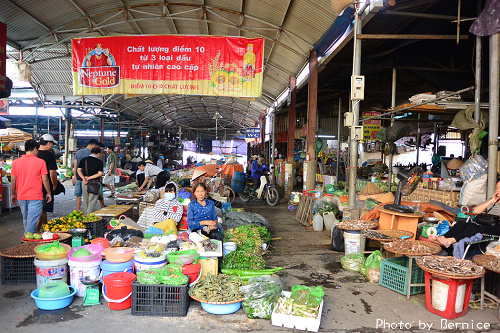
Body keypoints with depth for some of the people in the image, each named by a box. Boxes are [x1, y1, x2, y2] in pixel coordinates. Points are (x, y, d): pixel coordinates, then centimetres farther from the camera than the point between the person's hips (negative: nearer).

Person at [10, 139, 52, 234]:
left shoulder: (16, 162, 2)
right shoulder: (40, 162, -8)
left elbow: (13, 180, 4)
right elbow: (45, 180, -7)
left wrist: (13, 194, 15)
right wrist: (48, 193, 5)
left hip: (21, 196, 5)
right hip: (35, 197, -5)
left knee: (25, 220, 19)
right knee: (32, 221, -2)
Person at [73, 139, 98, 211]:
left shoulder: (78, 152, 7)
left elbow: (75, 165, 10)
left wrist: (74, 176, 19)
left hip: (78, 177, 5)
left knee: (78, 195, 11)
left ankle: (78, 211, 15)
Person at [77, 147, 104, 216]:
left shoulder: (83, 160, 7)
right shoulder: (99, 162, -6)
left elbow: (79, 170, 4)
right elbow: (100, 173, -13)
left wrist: (83, 178, -5)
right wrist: (89, 178, -10)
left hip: (84, 183, 5)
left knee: (85, 200, 16)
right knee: (92, 201, 0)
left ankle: (85, 214, 25)